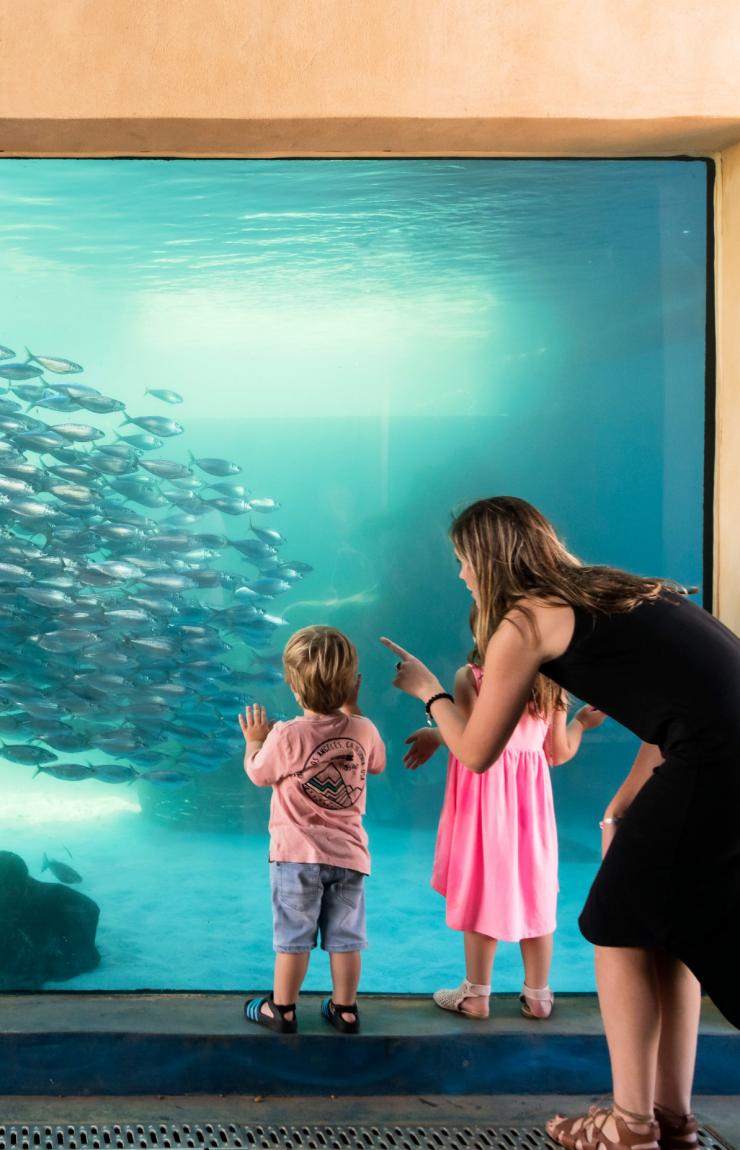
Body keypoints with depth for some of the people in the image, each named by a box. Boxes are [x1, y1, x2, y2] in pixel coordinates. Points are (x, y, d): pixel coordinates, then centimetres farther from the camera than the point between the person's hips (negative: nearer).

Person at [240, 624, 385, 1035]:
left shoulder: (285, 736, -18)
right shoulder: (364, 730, -8)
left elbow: (258, 774, -3)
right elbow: (377, 763, 14)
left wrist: (254, 739, 15)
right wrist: (352, 708, 16)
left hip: (297, 853, -3)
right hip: (349, 854, 3)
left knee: (293, 937, 9)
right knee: (345, 937, 13)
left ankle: (282, 1010, 23)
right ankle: (345, 1009, 26)